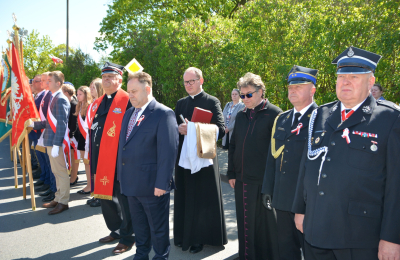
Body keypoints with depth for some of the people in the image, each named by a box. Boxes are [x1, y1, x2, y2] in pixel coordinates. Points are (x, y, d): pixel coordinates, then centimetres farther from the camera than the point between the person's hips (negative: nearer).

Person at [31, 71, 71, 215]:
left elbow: (61, 124, -20)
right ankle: (58, 198, 28)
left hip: (57, 143, -9)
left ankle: (63, 202, 9)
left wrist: (56, 145, -22)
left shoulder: (60, 99, -15)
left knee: (61, 172, 0)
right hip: (51, 141, 9)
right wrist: (34, 124, 14)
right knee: (57, 172, 17)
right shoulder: (53, 98, 14)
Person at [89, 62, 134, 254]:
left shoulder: (127, 101, -12)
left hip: (119, 160, -8)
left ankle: (127, 238, 20)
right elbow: (92, 129, 19)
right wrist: (92, 156, 15)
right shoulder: (97, 103, 13)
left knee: (122, 199, 4)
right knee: (104, 196, 19)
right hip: (100, 159, 8)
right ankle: (115, 231, 38)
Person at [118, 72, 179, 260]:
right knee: (139, 224, 22)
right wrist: (121, 174, 13)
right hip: (131, 183, 7)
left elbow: (168, 151, -18)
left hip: (152, 185, -7)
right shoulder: (129, 113, 11)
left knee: (158, 227, 9)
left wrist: (162, 183, -20)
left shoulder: (164, 114, -14)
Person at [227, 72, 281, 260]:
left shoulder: (274, 114, -6)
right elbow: (233, 146, 16)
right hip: (242, 180, 5)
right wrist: (231, 173, 12)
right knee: (245, 223, 14)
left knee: (266, 223, 7)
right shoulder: (241, 115, 12)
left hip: (264, 180, -5)